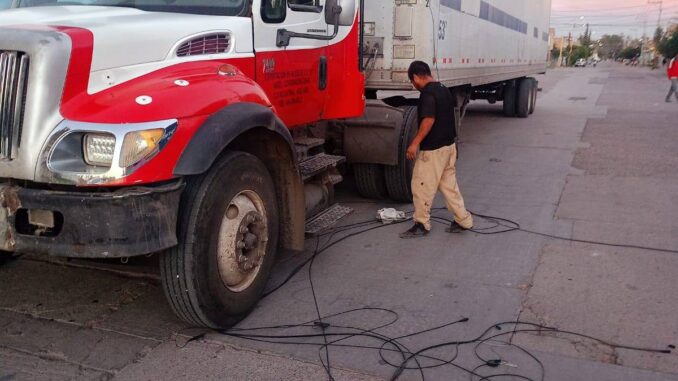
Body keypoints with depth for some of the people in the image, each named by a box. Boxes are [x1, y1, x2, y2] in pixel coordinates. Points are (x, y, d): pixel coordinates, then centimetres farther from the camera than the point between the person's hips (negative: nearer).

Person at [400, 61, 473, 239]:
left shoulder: (428, 93, -17)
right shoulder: (444, 89, 12)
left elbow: (429, 120, -26)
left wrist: (415, 143, -23)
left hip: (433, 149, -9)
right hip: (449, 145, 9)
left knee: (421, 186, 1)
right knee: (449, 184, 16)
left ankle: (422, 224, 10)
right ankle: (463, 220, 20)